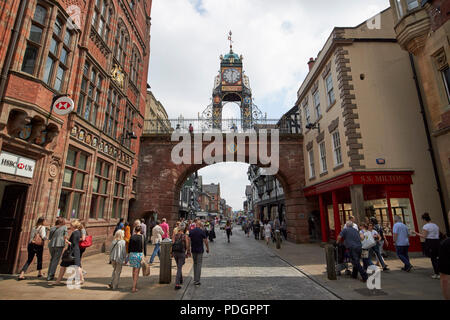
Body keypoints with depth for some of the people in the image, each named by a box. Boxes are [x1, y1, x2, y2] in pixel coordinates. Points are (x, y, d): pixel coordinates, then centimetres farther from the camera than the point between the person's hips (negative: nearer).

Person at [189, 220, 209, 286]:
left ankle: (195, 280, 23)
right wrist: (207, 248, 6)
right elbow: (205, 241, -7)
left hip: (193, 250, 4)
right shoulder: (202, 232, -10)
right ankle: (197, 281, 2)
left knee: (195, 264, 18)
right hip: (200, 250, -4)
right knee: (199, 264, 2)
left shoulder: (191, 231, 0)